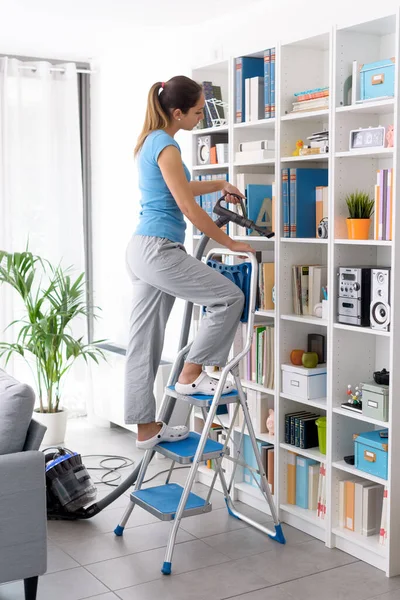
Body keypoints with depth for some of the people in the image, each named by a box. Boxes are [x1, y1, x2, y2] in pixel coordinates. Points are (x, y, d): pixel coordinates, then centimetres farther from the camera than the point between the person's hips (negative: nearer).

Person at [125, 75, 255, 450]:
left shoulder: (150, 141, 17)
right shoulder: (166, 146, -13)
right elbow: (189, 208, -15)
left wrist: (219, 185, 35)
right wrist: (230, 243, -7)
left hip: (142, 249, 10)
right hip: (159, 249, -10)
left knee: (144, 344, 9)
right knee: (229, 297, -1)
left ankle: (146, 429, 15)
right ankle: (191, 375, 4)